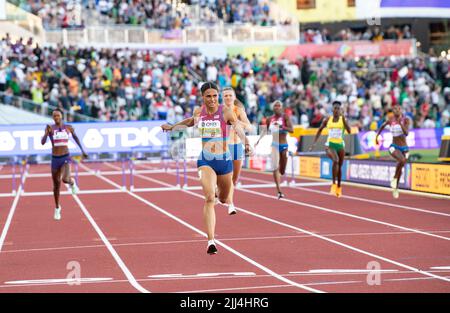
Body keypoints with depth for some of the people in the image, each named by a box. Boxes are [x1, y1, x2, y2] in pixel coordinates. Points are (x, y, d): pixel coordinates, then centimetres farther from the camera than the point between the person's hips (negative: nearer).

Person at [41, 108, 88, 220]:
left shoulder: (69, 128, 0)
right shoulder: (50, 128, -5)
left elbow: (75, 137, 18)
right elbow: (43, 142, -15)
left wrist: (82, 150, 22)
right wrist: (47, 132, -32)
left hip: (66, 158, -1)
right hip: (55, 159, 1)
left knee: (65, 179, -26)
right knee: (56, 185, 10)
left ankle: (72, 183, 14)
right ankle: (57, 208, 29)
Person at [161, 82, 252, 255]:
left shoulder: (226, 112, -9)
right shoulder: (198, 112, 1)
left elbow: (239, 129, -22)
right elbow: (191, 122, 25)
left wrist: (246, 143, -41)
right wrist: (172, 127, 34)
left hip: (224, 159, 0)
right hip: (205, 161, 0)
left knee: (224, 199, 18)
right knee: (209, 198, -19)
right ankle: (211, 241, -21)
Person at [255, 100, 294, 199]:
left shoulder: (285, 117, -6)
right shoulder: (269, 119, 3)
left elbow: (291, 129, -18)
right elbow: (264, 130, 17)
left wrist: (281, 127, -32)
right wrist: (258, 140, 8)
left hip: (284, 146, -1)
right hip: (274, 145, 1)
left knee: (282, 170, 10)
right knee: (275, 168, -16)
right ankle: (279, 191, -19)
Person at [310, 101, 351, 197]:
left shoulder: (343, 119, 0)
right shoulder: (327, 120, 2)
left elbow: (349, 131, -14)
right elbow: (320, 130, 14)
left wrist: (344, 119, -22)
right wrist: (314, 143, 10)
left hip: (340, 145, 1)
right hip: (330, 145, -1)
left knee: (340, 166, 12)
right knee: (335, 160, -29)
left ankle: (339, 187, 32)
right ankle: (334, 184, -23)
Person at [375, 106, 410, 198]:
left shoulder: (405, 120, -8)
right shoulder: (391, 120, -2)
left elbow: (406, 133, -22)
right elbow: (382, 126, 19)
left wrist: (400, 122, -30)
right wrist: (377, 136, 17)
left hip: (404, 148, 1)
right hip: (394, 147, -1)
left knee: (400, 168, 13)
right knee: (402, 160, -33)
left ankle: (395, 188, 36)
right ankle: (394, 178, -11)